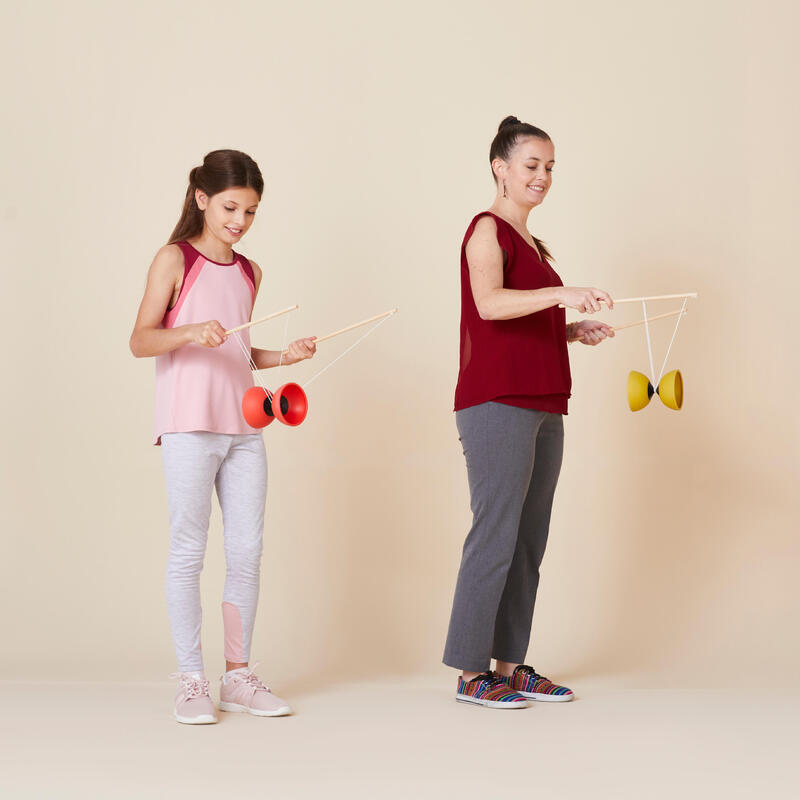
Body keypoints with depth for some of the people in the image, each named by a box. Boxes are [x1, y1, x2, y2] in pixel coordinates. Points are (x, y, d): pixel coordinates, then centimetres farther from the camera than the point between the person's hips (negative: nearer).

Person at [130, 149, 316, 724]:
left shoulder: (249, 272, 17)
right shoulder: (176, 259, -1)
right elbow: (140, 340, -8)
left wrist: (286, 356, 8)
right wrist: (191, 332, -24)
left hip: (244, 427, 6)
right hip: (189, 426, -6)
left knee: (248, 551, 5)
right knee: (189, 551, -2)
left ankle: (238, 675, 15)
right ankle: (191, 680, 6)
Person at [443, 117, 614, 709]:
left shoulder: (532, 243, 22)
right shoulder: (487, 230, -5)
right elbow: (491, 304, -23)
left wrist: (576, 331, 12)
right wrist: (562, 292, -34)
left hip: (542, 406, 9)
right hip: (497, 403, -9)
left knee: (530, 539, 8)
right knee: (495, 535, -8)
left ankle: (509, 666, 15)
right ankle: (470, 673, -1)